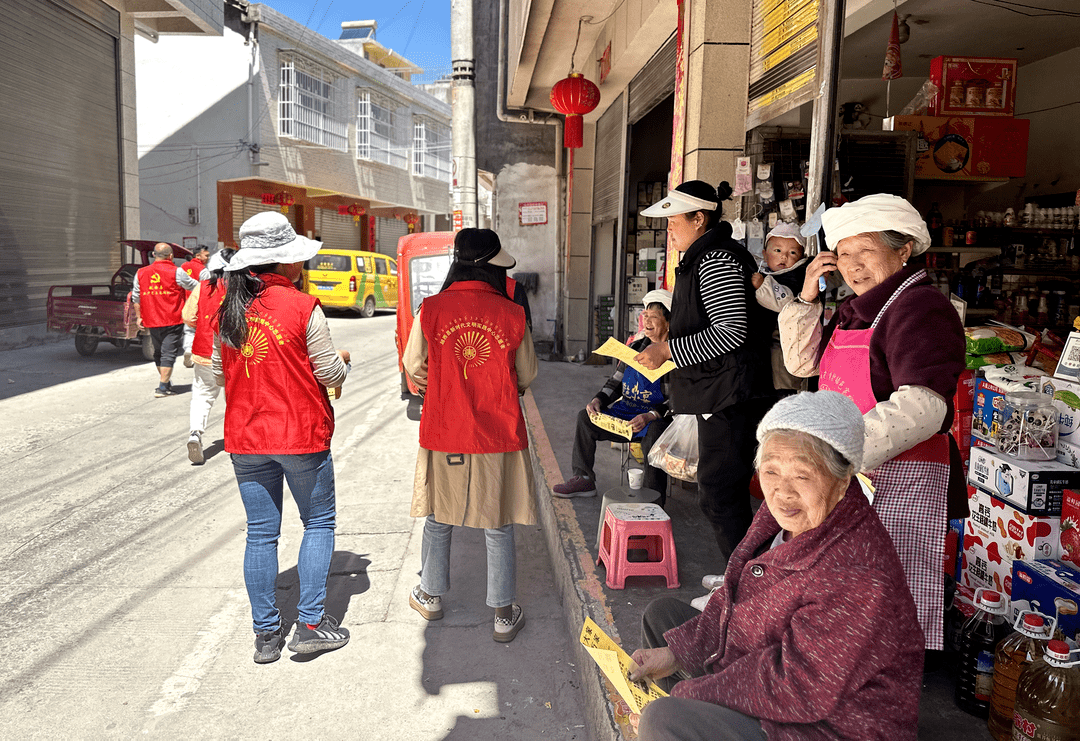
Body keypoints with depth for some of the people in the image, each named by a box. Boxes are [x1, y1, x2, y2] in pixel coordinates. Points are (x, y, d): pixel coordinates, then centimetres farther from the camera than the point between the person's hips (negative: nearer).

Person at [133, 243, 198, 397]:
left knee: (158, 352, 19)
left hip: (152, 321, 5)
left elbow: (136, 297, 10)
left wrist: (139, 316, 19)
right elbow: (194, 286, 5)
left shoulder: (141, 273, 6)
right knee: (169, 353, -3)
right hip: (173, 320, -5)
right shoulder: (176, 272, -8)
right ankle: (163, 387, -6)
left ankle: (164, 381, 30)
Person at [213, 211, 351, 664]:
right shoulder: (303, 308, -13)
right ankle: (310, 623, 12)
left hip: (245, 439, 5)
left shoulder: (226, 310, 3)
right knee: (319, 523, 13)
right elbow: (331, 375, -9)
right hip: (301, 435, -5)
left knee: (260, 534, 12)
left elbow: (220, 375, 12)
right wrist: (343, 359, 13)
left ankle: (266, 635, 20)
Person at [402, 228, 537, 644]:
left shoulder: (431, 310, -8)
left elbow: (414, 367, 5)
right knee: (499, 528, 10)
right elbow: (527, 377, 4)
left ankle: (431, 597, 37)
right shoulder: (512, 315, -8)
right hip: (499, 436, -1)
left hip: (444, 434, 1)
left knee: (439, 519, 19)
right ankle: (504, 616, 19)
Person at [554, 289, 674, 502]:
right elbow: (615, 383, 15)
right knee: (585, 417, -3)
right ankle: (583, 479, 4)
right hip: (625, 412, 7)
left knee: (654, 431, -39)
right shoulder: (635, 347, 12)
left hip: (659, 417, -7)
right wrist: (597, 401, -5)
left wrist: (650, 416, -31)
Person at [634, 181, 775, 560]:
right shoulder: (704, 258, 18)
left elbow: (731, 332, -23)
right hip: (717, 394, 11)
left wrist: (668, 349, -19)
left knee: (718, 493, -6)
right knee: (728, 491, 16)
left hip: (729, 396, -11)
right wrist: (666, 351, 17)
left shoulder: (717, 261, -15)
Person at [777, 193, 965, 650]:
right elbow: (802, 362, 21)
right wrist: (807, 298, 9)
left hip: (898, 480, -9)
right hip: (846, 476, 9)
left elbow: (922, 405, -25)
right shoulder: (856, 309, 15)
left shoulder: (921, 307, -14)